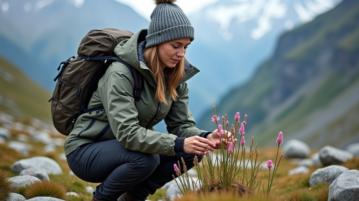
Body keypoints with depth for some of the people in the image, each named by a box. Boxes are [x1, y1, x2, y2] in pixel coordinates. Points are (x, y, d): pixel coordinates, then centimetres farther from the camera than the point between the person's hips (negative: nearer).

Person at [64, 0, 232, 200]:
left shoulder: (175, 76, -4)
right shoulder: (121, 73, -26)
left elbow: (181, 124, -5)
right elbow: (127, 132, -34)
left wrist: (205, 137, -27)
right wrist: (178, 144, -43)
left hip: (122, 148, 7)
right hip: (86, 152, -7)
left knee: (192, 151, -11)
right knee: (145, 158, -35)